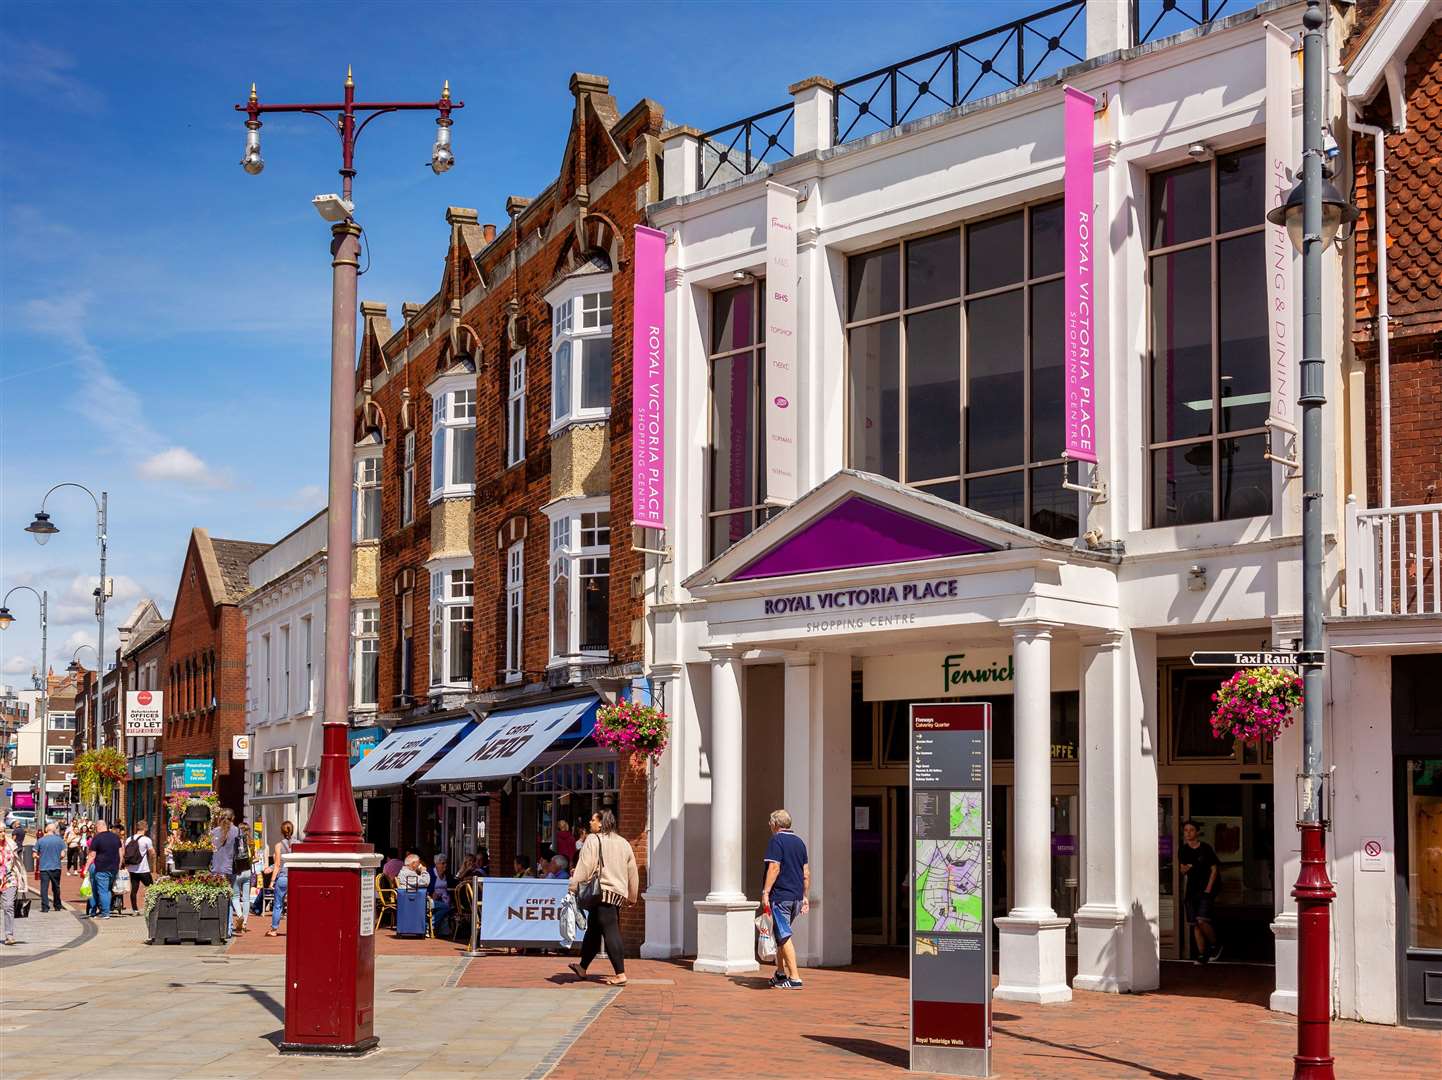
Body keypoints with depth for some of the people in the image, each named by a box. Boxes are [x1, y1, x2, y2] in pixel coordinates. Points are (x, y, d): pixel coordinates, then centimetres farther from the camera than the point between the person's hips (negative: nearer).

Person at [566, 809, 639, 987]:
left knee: (610, 933, -9)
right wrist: (632, 896, 24)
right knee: (593, 931, 19)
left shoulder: (593, 840, -7)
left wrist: (574, 888, -7)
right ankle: (583, 968, 30)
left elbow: (584, 867, -12)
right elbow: (632, 871, 16)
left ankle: (620, 974, -13)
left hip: (602, 891, -8)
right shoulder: (623, 843, 13)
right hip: (619, 893, 8)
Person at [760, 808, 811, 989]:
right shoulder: (799, 842, 15)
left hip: (780, 896, -8)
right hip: (796, 897, 8)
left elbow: (774, 868, -17)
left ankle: (794, 978, -12)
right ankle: (780, 974, 26)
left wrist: (765, 893, -17)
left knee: (784, 937, -7)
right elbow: (806, 873, 16)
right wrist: (805, 897, 20)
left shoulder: (776, 840, -7)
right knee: (781, 935, 20)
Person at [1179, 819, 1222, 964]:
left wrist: (1208, 889, -11)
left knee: (1202, 920, -19)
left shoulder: (1205, 848, -7)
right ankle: (1202, 954, 11)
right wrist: (1184, 869, -9)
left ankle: (1214, 946, 3)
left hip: (1205, 889, -5)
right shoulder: (1183, 850, 7)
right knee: (1195, 924, 4)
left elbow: (1214, 869, -5)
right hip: (1191, 889, 5)